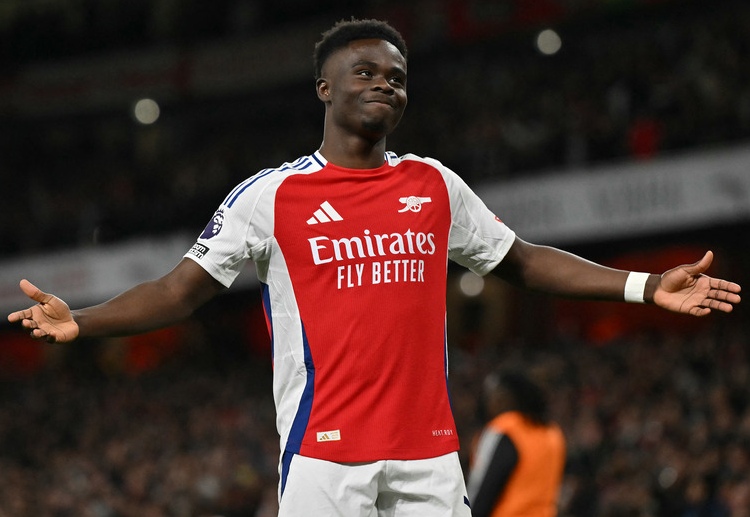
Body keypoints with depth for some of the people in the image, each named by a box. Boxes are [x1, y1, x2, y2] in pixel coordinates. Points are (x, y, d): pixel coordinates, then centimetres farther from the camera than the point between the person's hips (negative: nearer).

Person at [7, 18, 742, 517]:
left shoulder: (436, 186, 13)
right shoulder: (271, 195, 2)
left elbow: (520, 263, 21)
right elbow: (181, 290, 2)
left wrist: (646, 287, 15)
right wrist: (79, 323, -12)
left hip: (427, 453, 4)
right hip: (323, 455, -3)